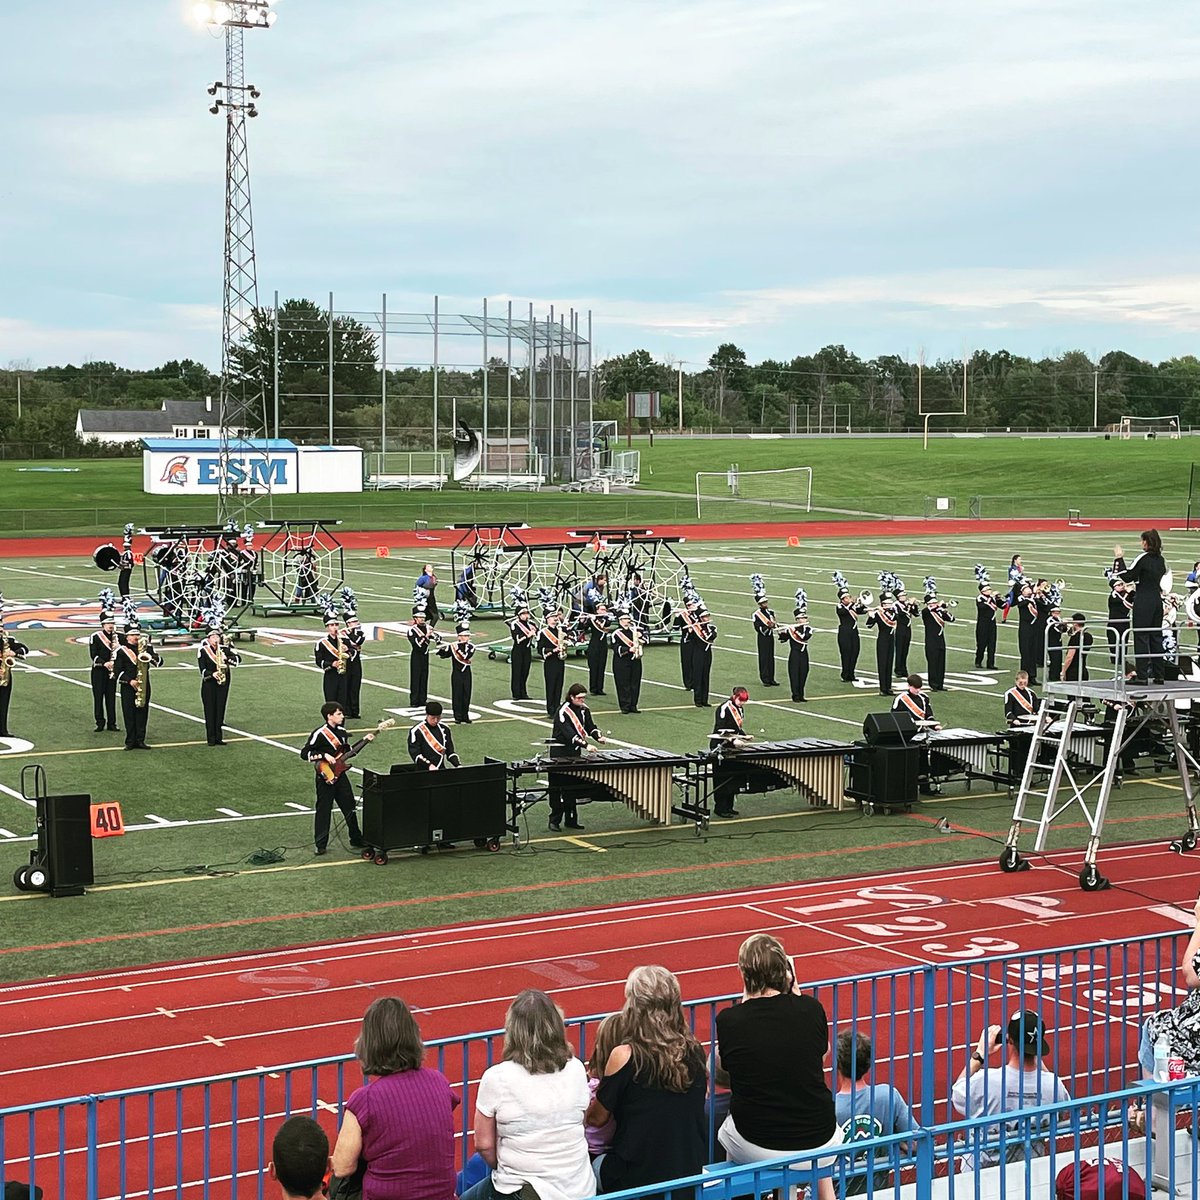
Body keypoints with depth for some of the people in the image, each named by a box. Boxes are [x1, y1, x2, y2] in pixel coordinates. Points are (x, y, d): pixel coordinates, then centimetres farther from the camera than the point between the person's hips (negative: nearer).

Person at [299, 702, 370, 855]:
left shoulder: (341, 731, 8)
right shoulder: (319, 734, -15)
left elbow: (348, 752, 17)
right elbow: (304, 753, -15)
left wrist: (364, 740, 10)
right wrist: (324, 756, -22)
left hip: (340, 774, 7)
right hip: (325, 777, -7)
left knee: (350, 807, 12)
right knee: (324, 810, -1)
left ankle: (356, 838, 24)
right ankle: (320, 844, 8)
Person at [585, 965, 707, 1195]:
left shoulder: (625, 1057, -18)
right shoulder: (694, 1051, -4)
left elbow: (596, 1119, -5)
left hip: (638, 1178, -5)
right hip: (692, 1173, 5)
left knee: (595, 1165, 26)